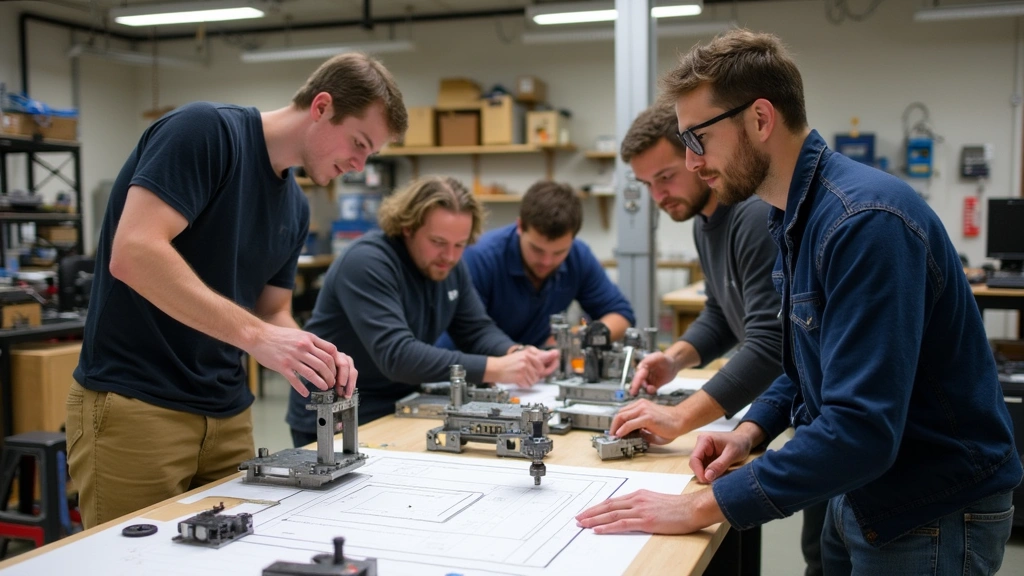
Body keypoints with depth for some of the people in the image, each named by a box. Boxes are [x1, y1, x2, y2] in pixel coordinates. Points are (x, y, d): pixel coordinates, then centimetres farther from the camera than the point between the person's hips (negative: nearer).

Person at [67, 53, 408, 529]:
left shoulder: (295, 208, 11)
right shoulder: (206, 130, -13)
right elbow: (134, 253, -25)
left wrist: (313, 356, -6)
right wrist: (256, 334, -28)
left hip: (226, 415, 8)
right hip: (133, 406, -8)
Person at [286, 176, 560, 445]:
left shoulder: (448, 265, 3)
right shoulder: (367, 262, -22)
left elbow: (478, 330, 7)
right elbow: (397, 355, -31)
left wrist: (516, 353, -16)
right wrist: (495, 369, -34)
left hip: (398, 411, 7)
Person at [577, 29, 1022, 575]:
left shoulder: (864, 219, -27)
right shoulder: (796, 216, 3)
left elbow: (860, 429, -33)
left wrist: (700, 508, -30)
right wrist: (752, 429, 1)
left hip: (932, 515, -8)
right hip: (860, 493, 8)